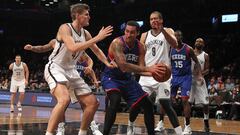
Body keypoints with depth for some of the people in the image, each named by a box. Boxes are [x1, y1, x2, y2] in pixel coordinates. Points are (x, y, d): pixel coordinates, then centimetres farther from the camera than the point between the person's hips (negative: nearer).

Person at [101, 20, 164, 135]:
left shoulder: (140, 47, -5)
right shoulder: (117, 43, -25)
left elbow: (139, 69, -6)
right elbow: (123, 66, -37)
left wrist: (152, 73, -28)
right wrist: (148, 69, -40)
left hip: (127, 79, 7)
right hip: (111, 77, -7)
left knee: (147, 104, 4)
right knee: (115, 100, -35)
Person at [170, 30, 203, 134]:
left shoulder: (188, 49, -9)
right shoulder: (170, 49, 0)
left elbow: (196, 62, -2)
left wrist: (199, 75, -13)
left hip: (186, 77, -3)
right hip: (174, 77, 4)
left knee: (185, 100, -11)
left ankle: (187, 126, -2)